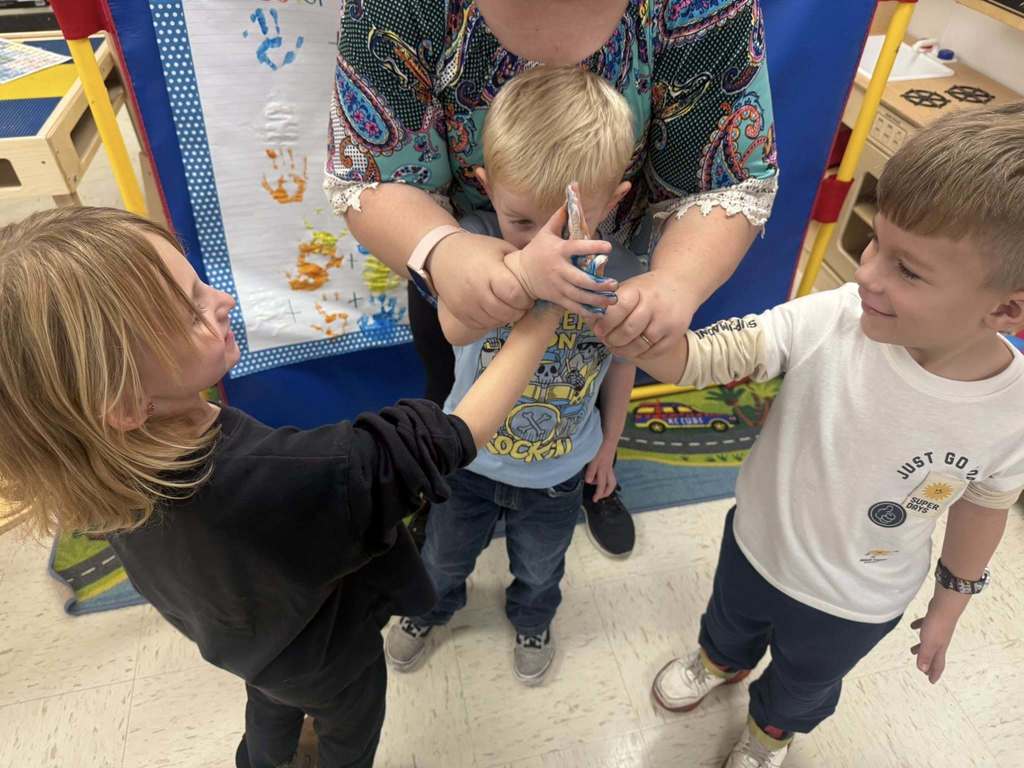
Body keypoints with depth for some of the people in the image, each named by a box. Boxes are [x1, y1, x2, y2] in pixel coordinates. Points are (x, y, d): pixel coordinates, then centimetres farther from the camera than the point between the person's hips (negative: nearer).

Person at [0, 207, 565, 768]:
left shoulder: (100, 464, -28)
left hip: (242, 637, 6)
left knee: (272, 707, 39)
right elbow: (457, 436, -44)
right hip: (325, 656, -5)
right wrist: (548, 304, -40)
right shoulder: (277, 479, -50)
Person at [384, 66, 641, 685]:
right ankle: (432, 606, 65)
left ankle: (532, 619, 66)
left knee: (539, 565, 30)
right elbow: (457, 327, -50)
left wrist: (608, 443, 7)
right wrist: (521, 272, -70)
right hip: (470, 455, 0)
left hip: (559, 470, 1)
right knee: (445, 554, 29)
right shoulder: (476, 239, -30)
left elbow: (622, 362, -6)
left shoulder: (621, 272, -24)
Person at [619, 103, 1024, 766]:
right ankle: (721, 661, 71)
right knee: (730, 620, 34)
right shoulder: (829, 320, -32)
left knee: (804, 685, 31)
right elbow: (694, 359, -34)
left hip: (854, 606, 0)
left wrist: (949, 606, 6)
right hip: (756, 543, 1)